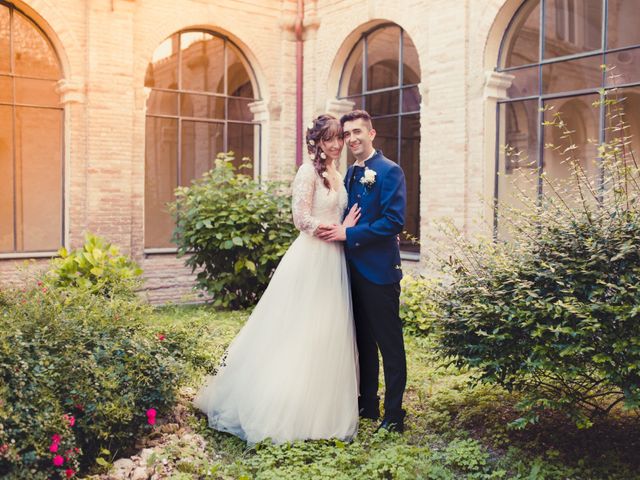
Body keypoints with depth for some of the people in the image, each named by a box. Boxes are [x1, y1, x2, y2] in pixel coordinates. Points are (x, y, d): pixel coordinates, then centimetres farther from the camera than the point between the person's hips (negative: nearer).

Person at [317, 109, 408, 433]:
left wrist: (349, 233, -19)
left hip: (379, 270, -8)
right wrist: (337, 231, -2)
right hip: (354, 269, 8)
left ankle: (393, 417, 11)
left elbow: (394, 221, -18)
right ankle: (367, 405, 30)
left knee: (389, 343, 1)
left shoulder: (389, 171, -10)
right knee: (363, 341, 17)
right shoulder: (350, 173, 14)